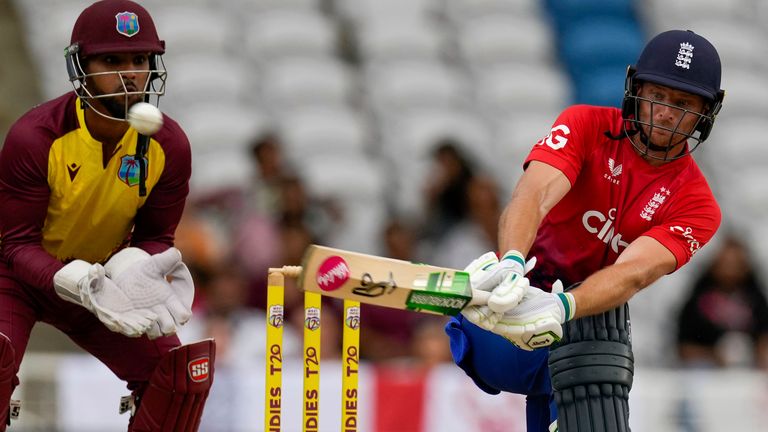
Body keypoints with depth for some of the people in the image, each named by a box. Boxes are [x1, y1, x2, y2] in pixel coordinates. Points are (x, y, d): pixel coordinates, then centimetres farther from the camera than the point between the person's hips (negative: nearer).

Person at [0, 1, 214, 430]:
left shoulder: (169, 145, -15)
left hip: (106, 275, 4)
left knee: (185, 370, -9)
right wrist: (80, 284, -42)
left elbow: (155, 236, -5)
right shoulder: (36, 137, -27)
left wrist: (135, 270, -31)